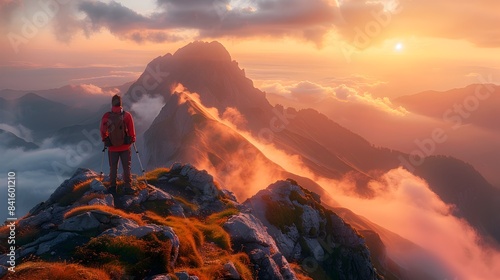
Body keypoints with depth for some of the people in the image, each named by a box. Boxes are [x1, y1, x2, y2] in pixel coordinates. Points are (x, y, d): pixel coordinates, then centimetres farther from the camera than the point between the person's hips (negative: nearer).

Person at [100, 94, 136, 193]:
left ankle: (112, 187, 20)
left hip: (112, 147, 1)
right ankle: (127, 187, 7)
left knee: (113, 168, 14)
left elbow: (103, 130, 1)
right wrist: (132, 140, 10)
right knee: (126, 167, 8)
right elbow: (131, 130, -7)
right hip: (125, 146, -1)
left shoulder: (106, 116, -9)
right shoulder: (127, 115, -12)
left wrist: (105, 139, 19)